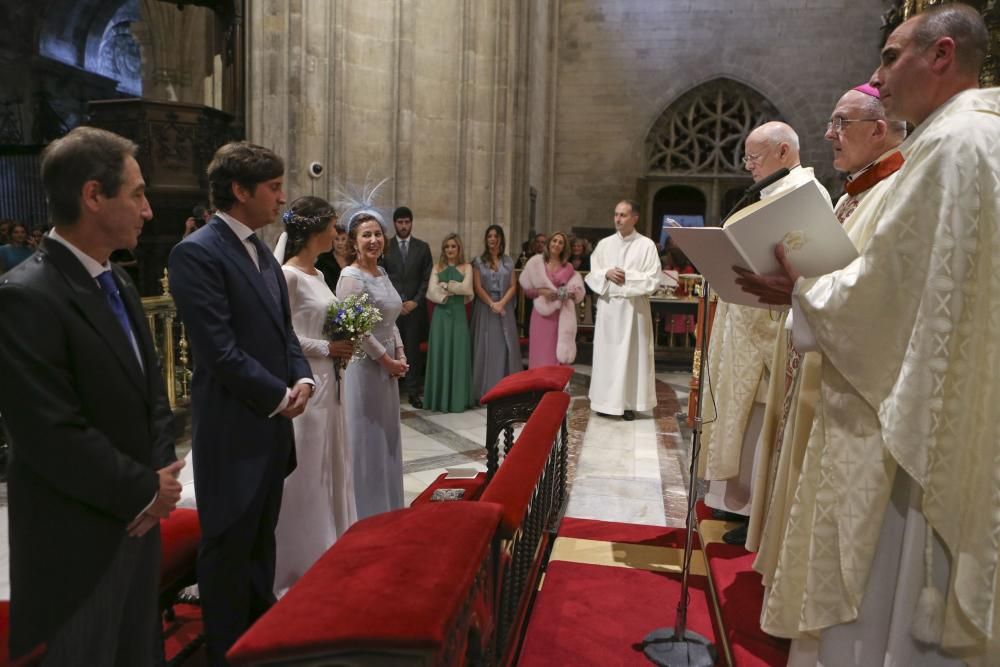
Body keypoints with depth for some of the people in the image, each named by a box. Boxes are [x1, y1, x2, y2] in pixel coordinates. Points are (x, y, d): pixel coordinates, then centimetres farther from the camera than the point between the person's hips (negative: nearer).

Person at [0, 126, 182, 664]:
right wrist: (146, 489, -14)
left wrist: (160, 475, -4)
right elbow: (53, 437, -25)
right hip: (77, 541, -8)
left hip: (137, 521, 8)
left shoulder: (118, 283, 7)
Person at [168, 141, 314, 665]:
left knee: (261, 539, 20)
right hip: (232, 426, -8)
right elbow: (220, 350, -20)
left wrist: (302, 378, -1)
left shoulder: (263, 254, 12)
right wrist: (280, 396, -12)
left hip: (272, 422, 8)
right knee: (228, 545, 7)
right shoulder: (196, 253, -15)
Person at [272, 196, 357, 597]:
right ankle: (301, 563, 16)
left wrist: (341, 346, 1)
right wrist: (327, 348, -15)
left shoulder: (316, 274, 13)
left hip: (327, 382, 9)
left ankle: (326, 554, 30)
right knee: (304, 474, 1)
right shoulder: (288, 275, -14)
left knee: (327, 468, 16)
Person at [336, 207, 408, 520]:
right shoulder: (351, 277, -15)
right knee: (366, 437, 2)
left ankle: (385, 505, 29)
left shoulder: (382, 273, 10)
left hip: (387, 367, 9)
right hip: (364, 366, -8)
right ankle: (366, 510, 16)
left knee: (385, 435, 16)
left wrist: (401, 354, 1)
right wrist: (386, 360, -14)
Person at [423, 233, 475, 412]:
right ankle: (439, 398, 9)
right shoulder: (437, 268, 9)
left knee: (458, 354, 1)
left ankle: (457, 398, 8)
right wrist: (453, 291, -12)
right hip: (441, 314, 1)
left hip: (458, 314, -1)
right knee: (439, 354, 2)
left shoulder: (466, 267, 6)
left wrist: (445, 285, -5)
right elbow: (432, 291, -3)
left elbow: (466, 288, -9)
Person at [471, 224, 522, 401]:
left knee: (505, 346, 1)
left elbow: (513, 286, 3)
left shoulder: (508, 262, 9)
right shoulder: (479, 261, 4)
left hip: (504, 307, 2)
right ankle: (486, 390, 1)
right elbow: (478, 287, -3)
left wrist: (502, 303, -12)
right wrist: (491, 304, -15)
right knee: (486, 346, -1)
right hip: (485, 308, -2)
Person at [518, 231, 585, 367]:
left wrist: (570, 294, -12)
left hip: (561, 316, 1)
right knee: (540, 352, -1)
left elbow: (579, 292, 8)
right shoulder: (536, 262, 3)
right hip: (541, 313, -1)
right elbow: (526, 289, 4)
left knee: (557, 354, 1)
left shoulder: (568, 268, 8)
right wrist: (540, 291, -13)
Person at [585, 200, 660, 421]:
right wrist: (607, 273, -12)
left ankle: (629, 403, 7)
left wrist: (627, 276, -15)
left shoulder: (647, 245, -2)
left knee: (632, 353, 1)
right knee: (606, 353, 6)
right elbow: (592, 275, 7)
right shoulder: (604, 244, 9)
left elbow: (653, 280, -8)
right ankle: (607, 401, 15)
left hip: (633, 308, -3)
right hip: (607, 306, 3)